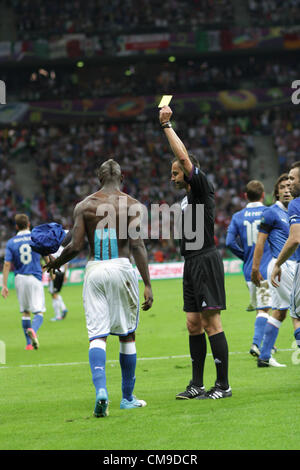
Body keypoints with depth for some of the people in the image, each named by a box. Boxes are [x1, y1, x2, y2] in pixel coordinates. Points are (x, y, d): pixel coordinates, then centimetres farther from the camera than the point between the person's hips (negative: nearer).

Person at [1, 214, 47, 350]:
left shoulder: (11, 242, 1)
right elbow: (46, 257, 9)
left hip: (19, 279, 2)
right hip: (35, 278, -2)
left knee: (25, 312, 16)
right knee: (39, 312, -3)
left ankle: (29, 343, 16)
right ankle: (33, 330, -33)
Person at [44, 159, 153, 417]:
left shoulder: (84, 206, 7)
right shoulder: (131, 205, 1)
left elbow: (76, 246, -1)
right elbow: (137, 244, -9)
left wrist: (56, 263, 19)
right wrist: (147, 284, -10)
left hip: (94, 270, 1)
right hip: (121, 268, -1)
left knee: (97, 335, -1)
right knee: (127, 335, 11)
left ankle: (101, 388, -24)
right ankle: (128, 398, 18)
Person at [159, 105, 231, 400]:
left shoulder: (202, 187, -8)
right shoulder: (188, 195, 16)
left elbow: (184, 156, -16)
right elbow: (182, 156, 27)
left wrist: (167, 125, -9)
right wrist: (166, 126, 24)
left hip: (205, 261, -10)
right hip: (192, 264, 10)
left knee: (211, 323, -9)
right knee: (194, 324, 9)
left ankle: (223, 385, -8)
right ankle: (197, 385, 12)